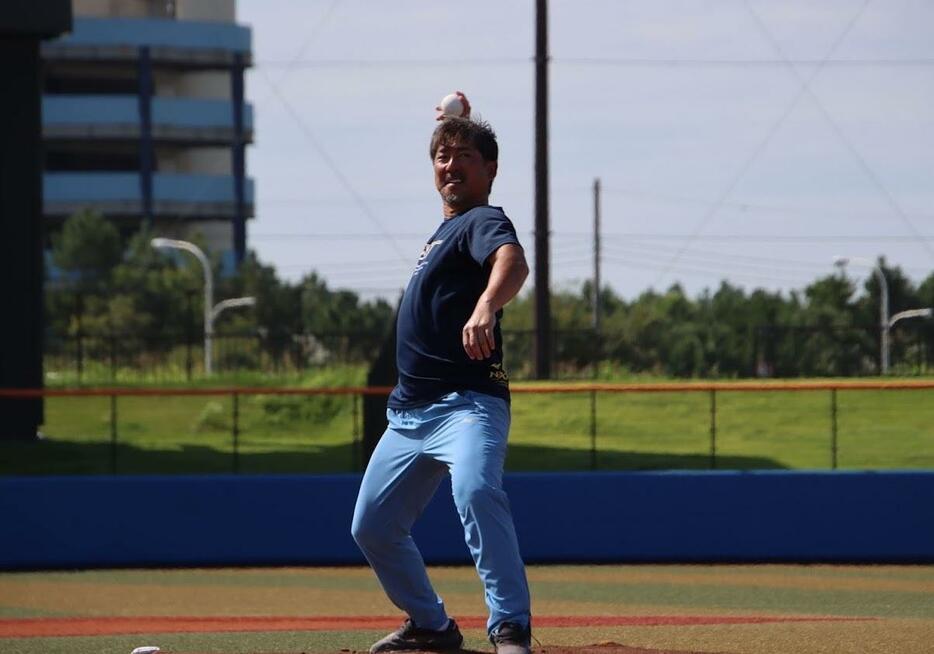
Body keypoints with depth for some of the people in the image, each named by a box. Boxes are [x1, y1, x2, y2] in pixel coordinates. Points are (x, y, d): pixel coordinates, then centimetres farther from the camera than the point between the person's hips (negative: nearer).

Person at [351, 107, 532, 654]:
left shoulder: (483, 220, -8)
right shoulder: (447, 228, 18)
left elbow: (513, 261, -30)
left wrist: (486, 305, -52)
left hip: (467, 403, -10)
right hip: (410, 412, 10)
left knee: (476, 491, -35)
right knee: (373, 527, 14)